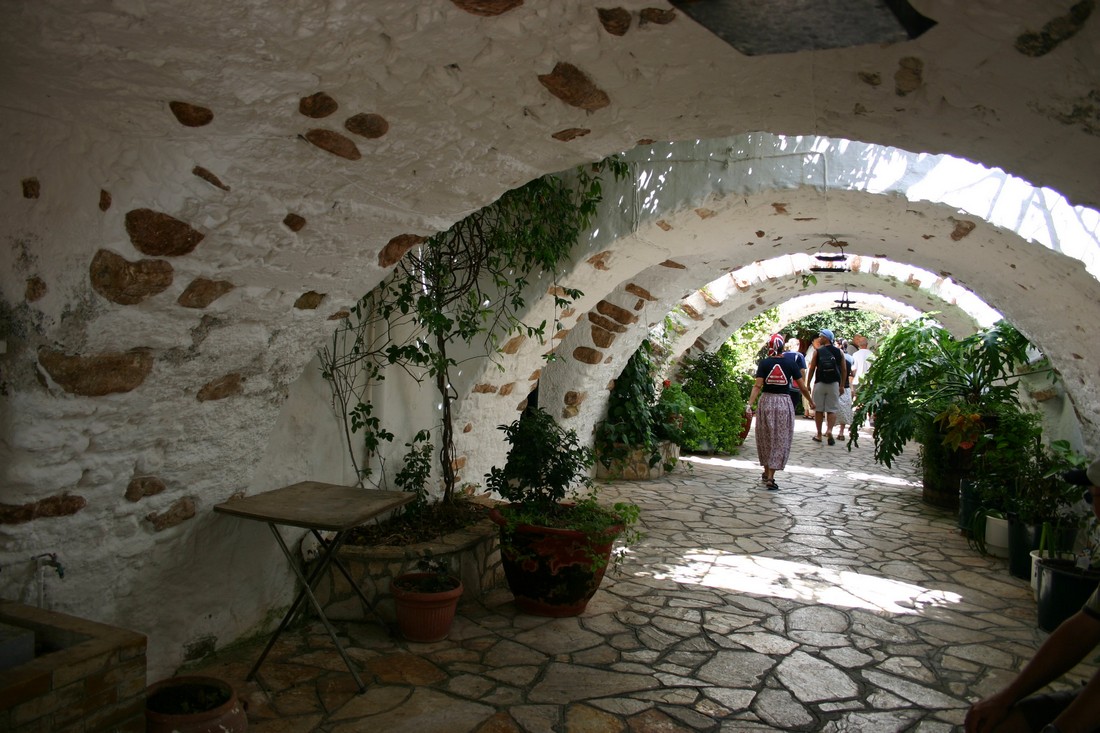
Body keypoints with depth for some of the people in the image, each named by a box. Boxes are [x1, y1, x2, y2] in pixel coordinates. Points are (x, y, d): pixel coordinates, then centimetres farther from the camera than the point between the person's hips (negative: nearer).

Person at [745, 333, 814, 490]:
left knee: (766, 439, 15)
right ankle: (770, 477, -2)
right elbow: (802, 387, 1)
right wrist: (811, 401, 16)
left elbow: (758, 385, -13)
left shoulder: (764, 363, -3)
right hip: (784, 403, -1)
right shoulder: (790, 363, -2)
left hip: (766, 402, 1)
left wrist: (750, 403, -16)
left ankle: (766, 473, 27)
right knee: (780, 441, 4)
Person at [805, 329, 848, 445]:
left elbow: (811, 369, -1)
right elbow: (844, 370, 5)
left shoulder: (817, 351, -1)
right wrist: (842, 385, 11)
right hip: (834, 384, 1)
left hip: (819, 383, -1)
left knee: (818, 409, 8)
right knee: (832, 409, 5)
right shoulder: (839, 352, 5)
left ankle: (819, 435, 12)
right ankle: (829, 430, -14)